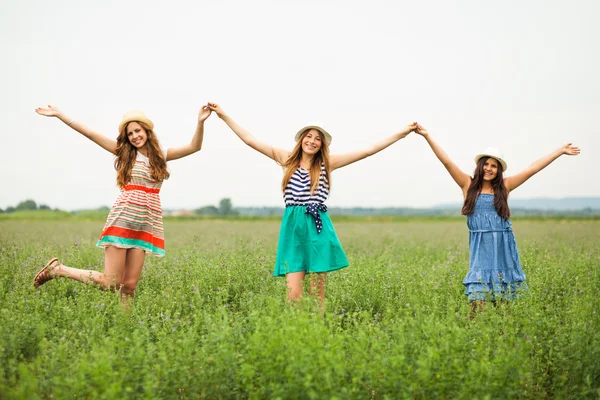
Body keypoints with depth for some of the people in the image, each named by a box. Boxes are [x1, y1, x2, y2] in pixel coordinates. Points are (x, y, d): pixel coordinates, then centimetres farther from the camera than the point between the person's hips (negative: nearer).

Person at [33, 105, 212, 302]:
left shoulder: (161, 155, 12)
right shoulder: (124, 152, 7)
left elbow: (194, 147, 3)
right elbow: (89, 133, 3)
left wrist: (200, 122, -14)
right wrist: (59, 114, 1)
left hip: (147, 224, 3)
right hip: (123, 219, -3)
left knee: (129, 284, 0)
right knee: (110, 283, -6)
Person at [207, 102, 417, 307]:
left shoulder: (328, 163, 8)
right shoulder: (286, 158, 10)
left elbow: (369, 150, 7)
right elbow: (250, 140, 10)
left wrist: (402, 133, 6)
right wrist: (224, 116, 8)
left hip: (318, 228, 0)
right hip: (293, 227, 0)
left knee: (317, 294, 3)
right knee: (293, 293, -8)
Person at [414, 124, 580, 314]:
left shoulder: (504, 186, 8)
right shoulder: (469, 185, 4)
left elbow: (533, 168, 10)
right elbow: (447, 162, -2)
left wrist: (561, 151, 14)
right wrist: (427, 136, -8)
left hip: (504, 249, 2)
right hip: (481, 250, -2)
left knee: (504, 304, 6)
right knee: (478, 303, -8)